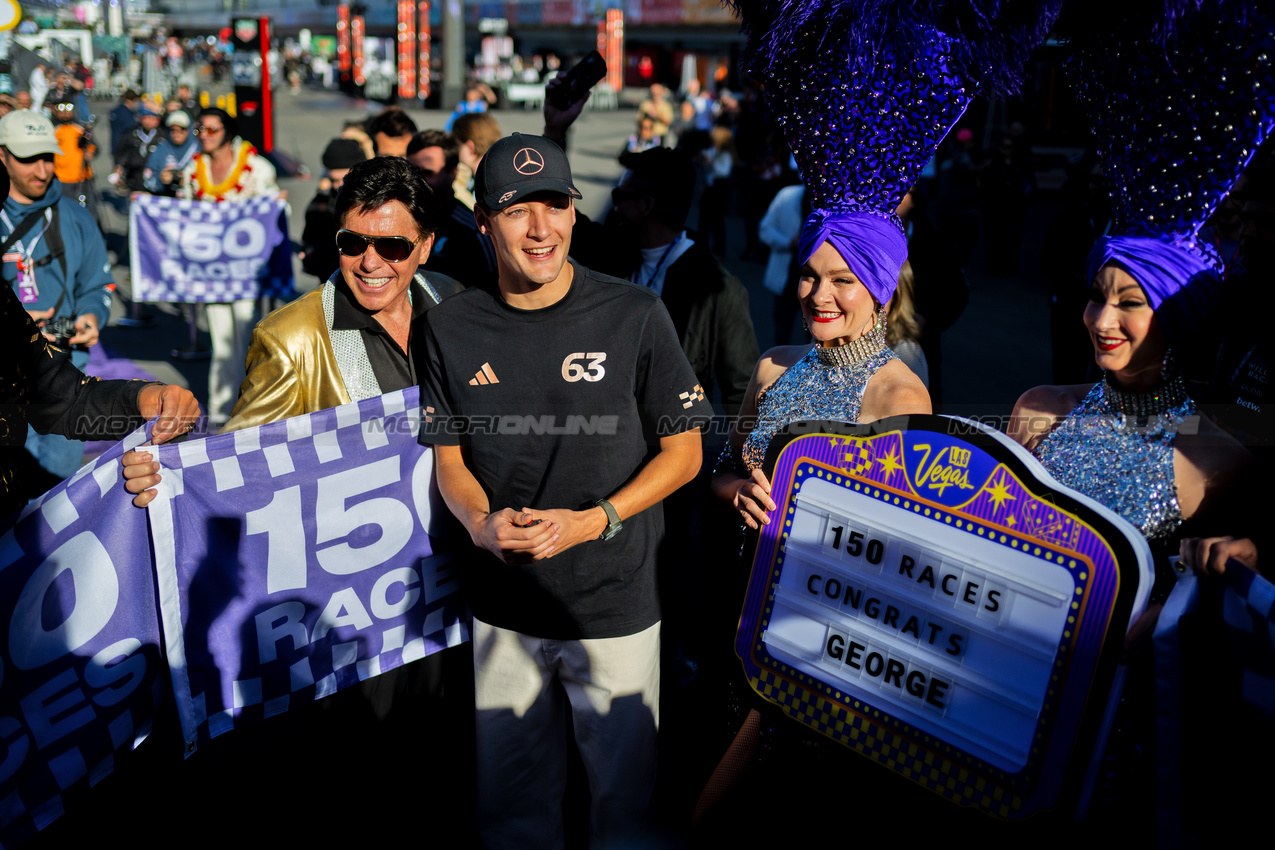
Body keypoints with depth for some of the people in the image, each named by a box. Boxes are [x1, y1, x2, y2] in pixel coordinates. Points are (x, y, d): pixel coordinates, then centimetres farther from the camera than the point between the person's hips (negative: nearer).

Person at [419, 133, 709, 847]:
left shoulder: (634, 317, -10)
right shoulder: (451, 329, -1)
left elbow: (683, 452, -5)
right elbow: (449, 454, 8)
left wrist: (593, 521, -18)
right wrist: (481, 520, -14)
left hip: (616, 605, -2)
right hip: (502, 608, 3)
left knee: (625, 791, 14)